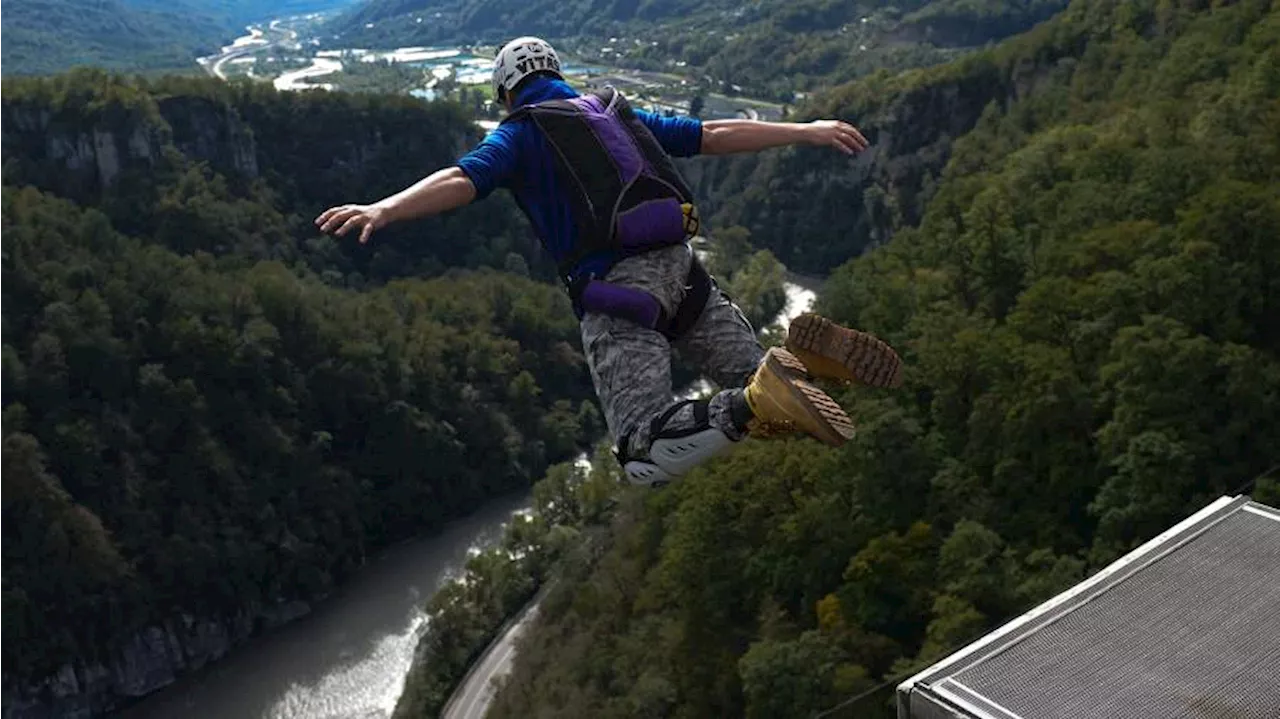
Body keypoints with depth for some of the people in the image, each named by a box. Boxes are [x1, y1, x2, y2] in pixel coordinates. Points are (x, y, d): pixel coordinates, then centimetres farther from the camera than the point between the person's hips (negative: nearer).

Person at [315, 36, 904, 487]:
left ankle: (757, 402, -35)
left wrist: (382, 210, -21)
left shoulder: (519, 134, 10)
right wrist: (804, 132, 29)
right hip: (680, 268, 5)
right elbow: (715, 135, 24)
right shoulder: (620, 114, 25)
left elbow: (462, 180, -9)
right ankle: (801, 356, -17)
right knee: (753, 378, 17)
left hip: (616, 292, -5)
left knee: (648, 460, -11)